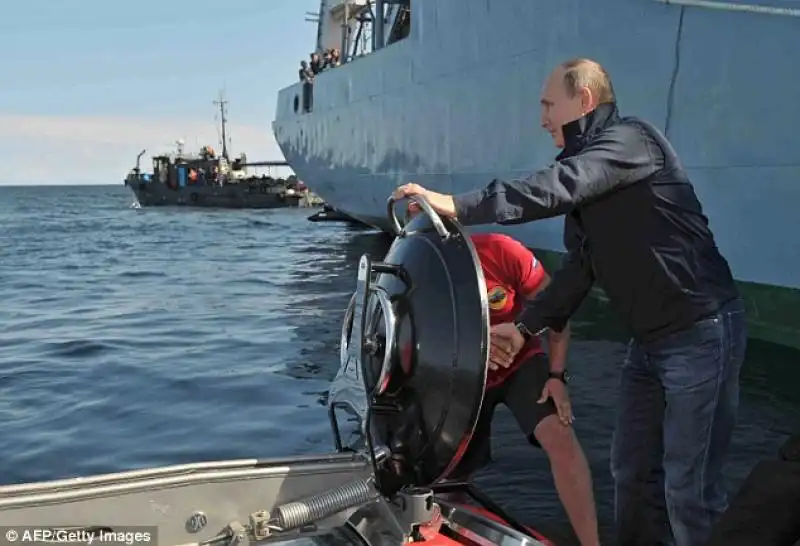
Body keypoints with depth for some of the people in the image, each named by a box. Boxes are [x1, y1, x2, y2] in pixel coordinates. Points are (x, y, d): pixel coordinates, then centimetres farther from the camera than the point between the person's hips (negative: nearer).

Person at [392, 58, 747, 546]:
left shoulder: (630, 139, -13)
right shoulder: (587, 162, 15)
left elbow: (554, 189, -30)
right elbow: (581, 267, 16)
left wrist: (455, 206, -31)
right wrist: (525, 326, 10)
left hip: (700, 332, -9)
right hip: (652, 337, 9)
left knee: (689, 487, -4)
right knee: (633, 473, 15)